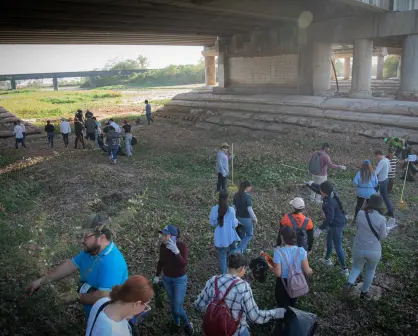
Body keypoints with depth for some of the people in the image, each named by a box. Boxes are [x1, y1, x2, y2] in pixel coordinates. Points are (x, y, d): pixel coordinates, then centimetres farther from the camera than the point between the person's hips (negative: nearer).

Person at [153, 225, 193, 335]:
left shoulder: (182, 246, -27)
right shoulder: (162, 246, -13)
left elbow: (184, 264, -36)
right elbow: (161, 261, 3)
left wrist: (176, 250, -45)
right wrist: (157, 276, 13)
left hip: (180, 279, -4)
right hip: (166, 278, 4)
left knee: (177, 308, -3)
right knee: (173, 303, 21)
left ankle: (187, 323, 28)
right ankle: (176, 323, 47)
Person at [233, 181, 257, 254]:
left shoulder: (236, 195, 0)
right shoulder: (247, 196, -21)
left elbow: (234, 206, 5)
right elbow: (249, 209, -22)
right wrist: (254, 219, -10)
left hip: (238, 217, 7)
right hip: (246, 218, -7)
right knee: (250, 234, 12)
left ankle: (243, 249, 34)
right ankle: (239, 249, 3)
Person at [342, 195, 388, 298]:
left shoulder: (360, 214, -9)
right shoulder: (381, 219, -16)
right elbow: (382, 237, -4)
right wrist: (385, 232, 16)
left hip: (358, 249, 1)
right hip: (374, 251, -1)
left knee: (356, 267, 27)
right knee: (370, 270, 28)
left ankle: (349, 284, 0)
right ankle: (364, 291, 43)